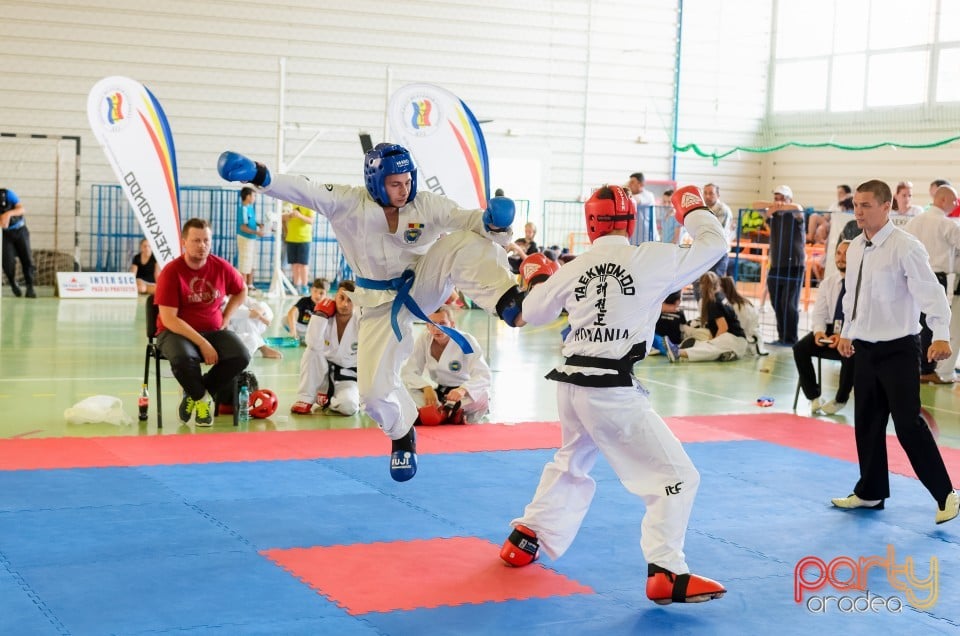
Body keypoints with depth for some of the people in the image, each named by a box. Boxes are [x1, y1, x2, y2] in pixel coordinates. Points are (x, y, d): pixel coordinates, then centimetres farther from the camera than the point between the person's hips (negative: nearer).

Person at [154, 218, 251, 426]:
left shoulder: (221, 267, 0)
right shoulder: (171, 272, -12)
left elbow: (241, 291, 22)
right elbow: (169, 319, -18)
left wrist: (225, 319, 7)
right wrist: (202, 343, -24)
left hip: (213, 331, 4)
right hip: (176, 332, -4)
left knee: (241, 357, -23)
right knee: (183, 358, -38)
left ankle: (194, 393, 0)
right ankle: (200, 398, -2)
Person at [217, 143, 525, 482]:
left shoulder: (426, 204, -12)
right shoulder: (350, 203, -16)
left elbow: (468, 220, -17)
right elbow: (304, 190, -28)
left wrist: (493, 221, -41)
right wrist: (259, 176, -43)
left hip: (423, 286, 0)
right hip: (382, 302, 0)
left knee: (464, 243, -28)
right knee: (374, 387, -2)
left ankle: (507, 302, -42)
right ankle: (403, 435, 29)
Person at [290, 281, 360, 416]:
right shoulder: (326, 319, -11)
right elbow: (315, 345, -31)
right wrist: (320, 314, -27)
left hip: (348, 378, -2)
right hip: (324, 373, 2)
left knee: (348, 405, -33)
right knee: (311, 351, -29)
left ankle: (328, 400, 3)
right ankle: (305, 399, -15)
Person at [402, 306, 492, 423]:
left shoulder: (467, 341, -16)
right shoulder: (424, 339, -8)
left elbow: (484, 376, -26)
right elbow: (409, 372, -10)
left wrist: (463, 389, -47)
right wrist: (426, 387, -32)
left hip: (466, 394, -3)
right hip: (438, 392, 3)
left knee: (482, 397, -37)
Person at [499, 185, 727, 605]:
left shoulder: (573, 269, 5)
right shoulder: (650, 259, -9)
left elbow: (533, 312, 20)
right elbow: (714, 245, 1)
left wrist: (538, 280, 40)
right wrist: (693, 209, 19)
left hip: (572, 382, 7)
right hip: (614, 389, -6)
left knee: (572, 463, 31)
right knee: (675, 475, 0)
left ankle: (524, 540, 38)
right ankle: (666, 574, -5)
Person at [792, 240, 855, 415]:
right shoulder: (828, 282, 9)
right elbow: (818, 313, 8)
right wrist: (819, 331, -13)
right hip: (830, 329, 5)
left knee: (850, 354, -36)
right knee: (800, 348, -17)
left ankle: (840, 399, -12)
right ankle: (813, 396, -5)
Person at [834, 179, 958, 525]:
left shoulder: (905, 247, -16)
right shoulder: (855, 248, 8)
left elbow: (930, 292, -22)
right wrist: (847, 332, 23)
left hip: (898, 349, -7)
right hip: (865, 349, 8)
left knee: (908, 423, -9)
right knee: (867, 422, 13)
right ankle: (871, 492, 26)